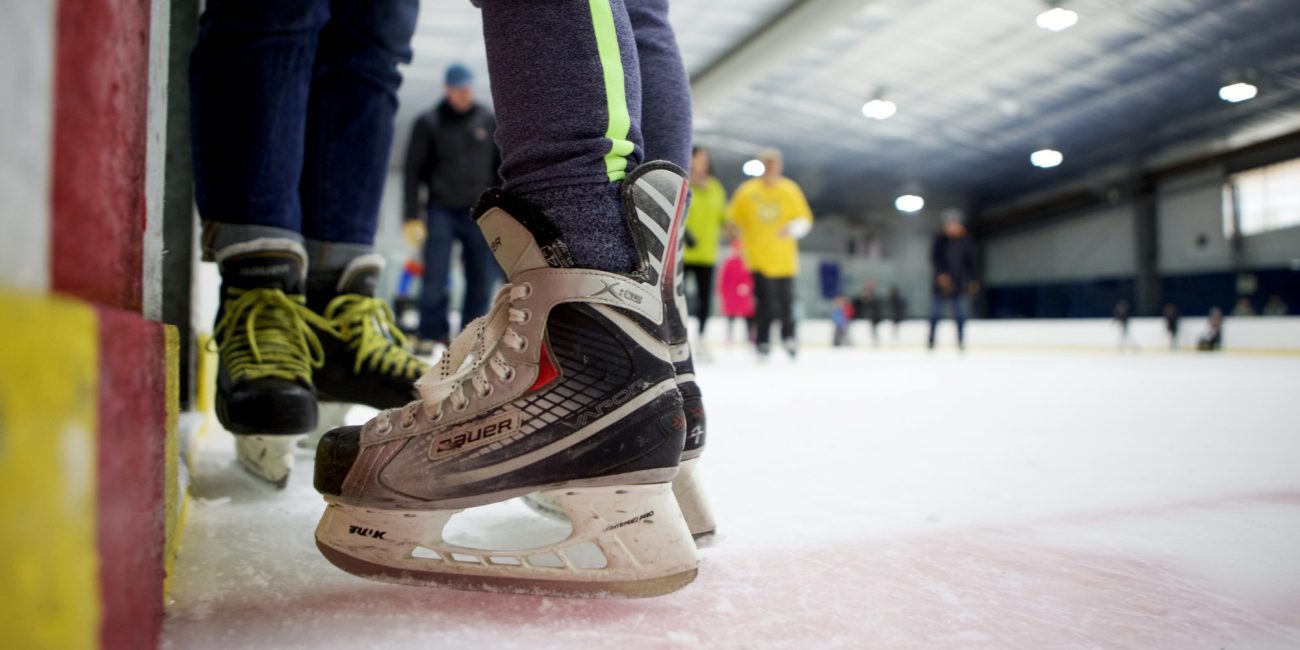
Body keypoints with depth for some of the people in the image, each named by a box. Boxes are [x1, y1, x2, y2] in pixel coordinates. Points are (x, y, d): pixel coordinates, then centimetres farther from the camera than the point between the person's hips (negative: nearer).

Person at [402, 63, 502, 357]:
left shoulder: (489, 121, 8)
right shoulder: (429, 123, 3)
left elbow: (503, 167, 13)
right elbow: (414, 171, 3)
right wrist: (412, 217, -3)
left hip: (479, 213, 2)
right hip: (441, 211, -2)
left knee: (482, 279, 2)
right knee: (434, 278, -4)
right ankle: (431, 335, 6)